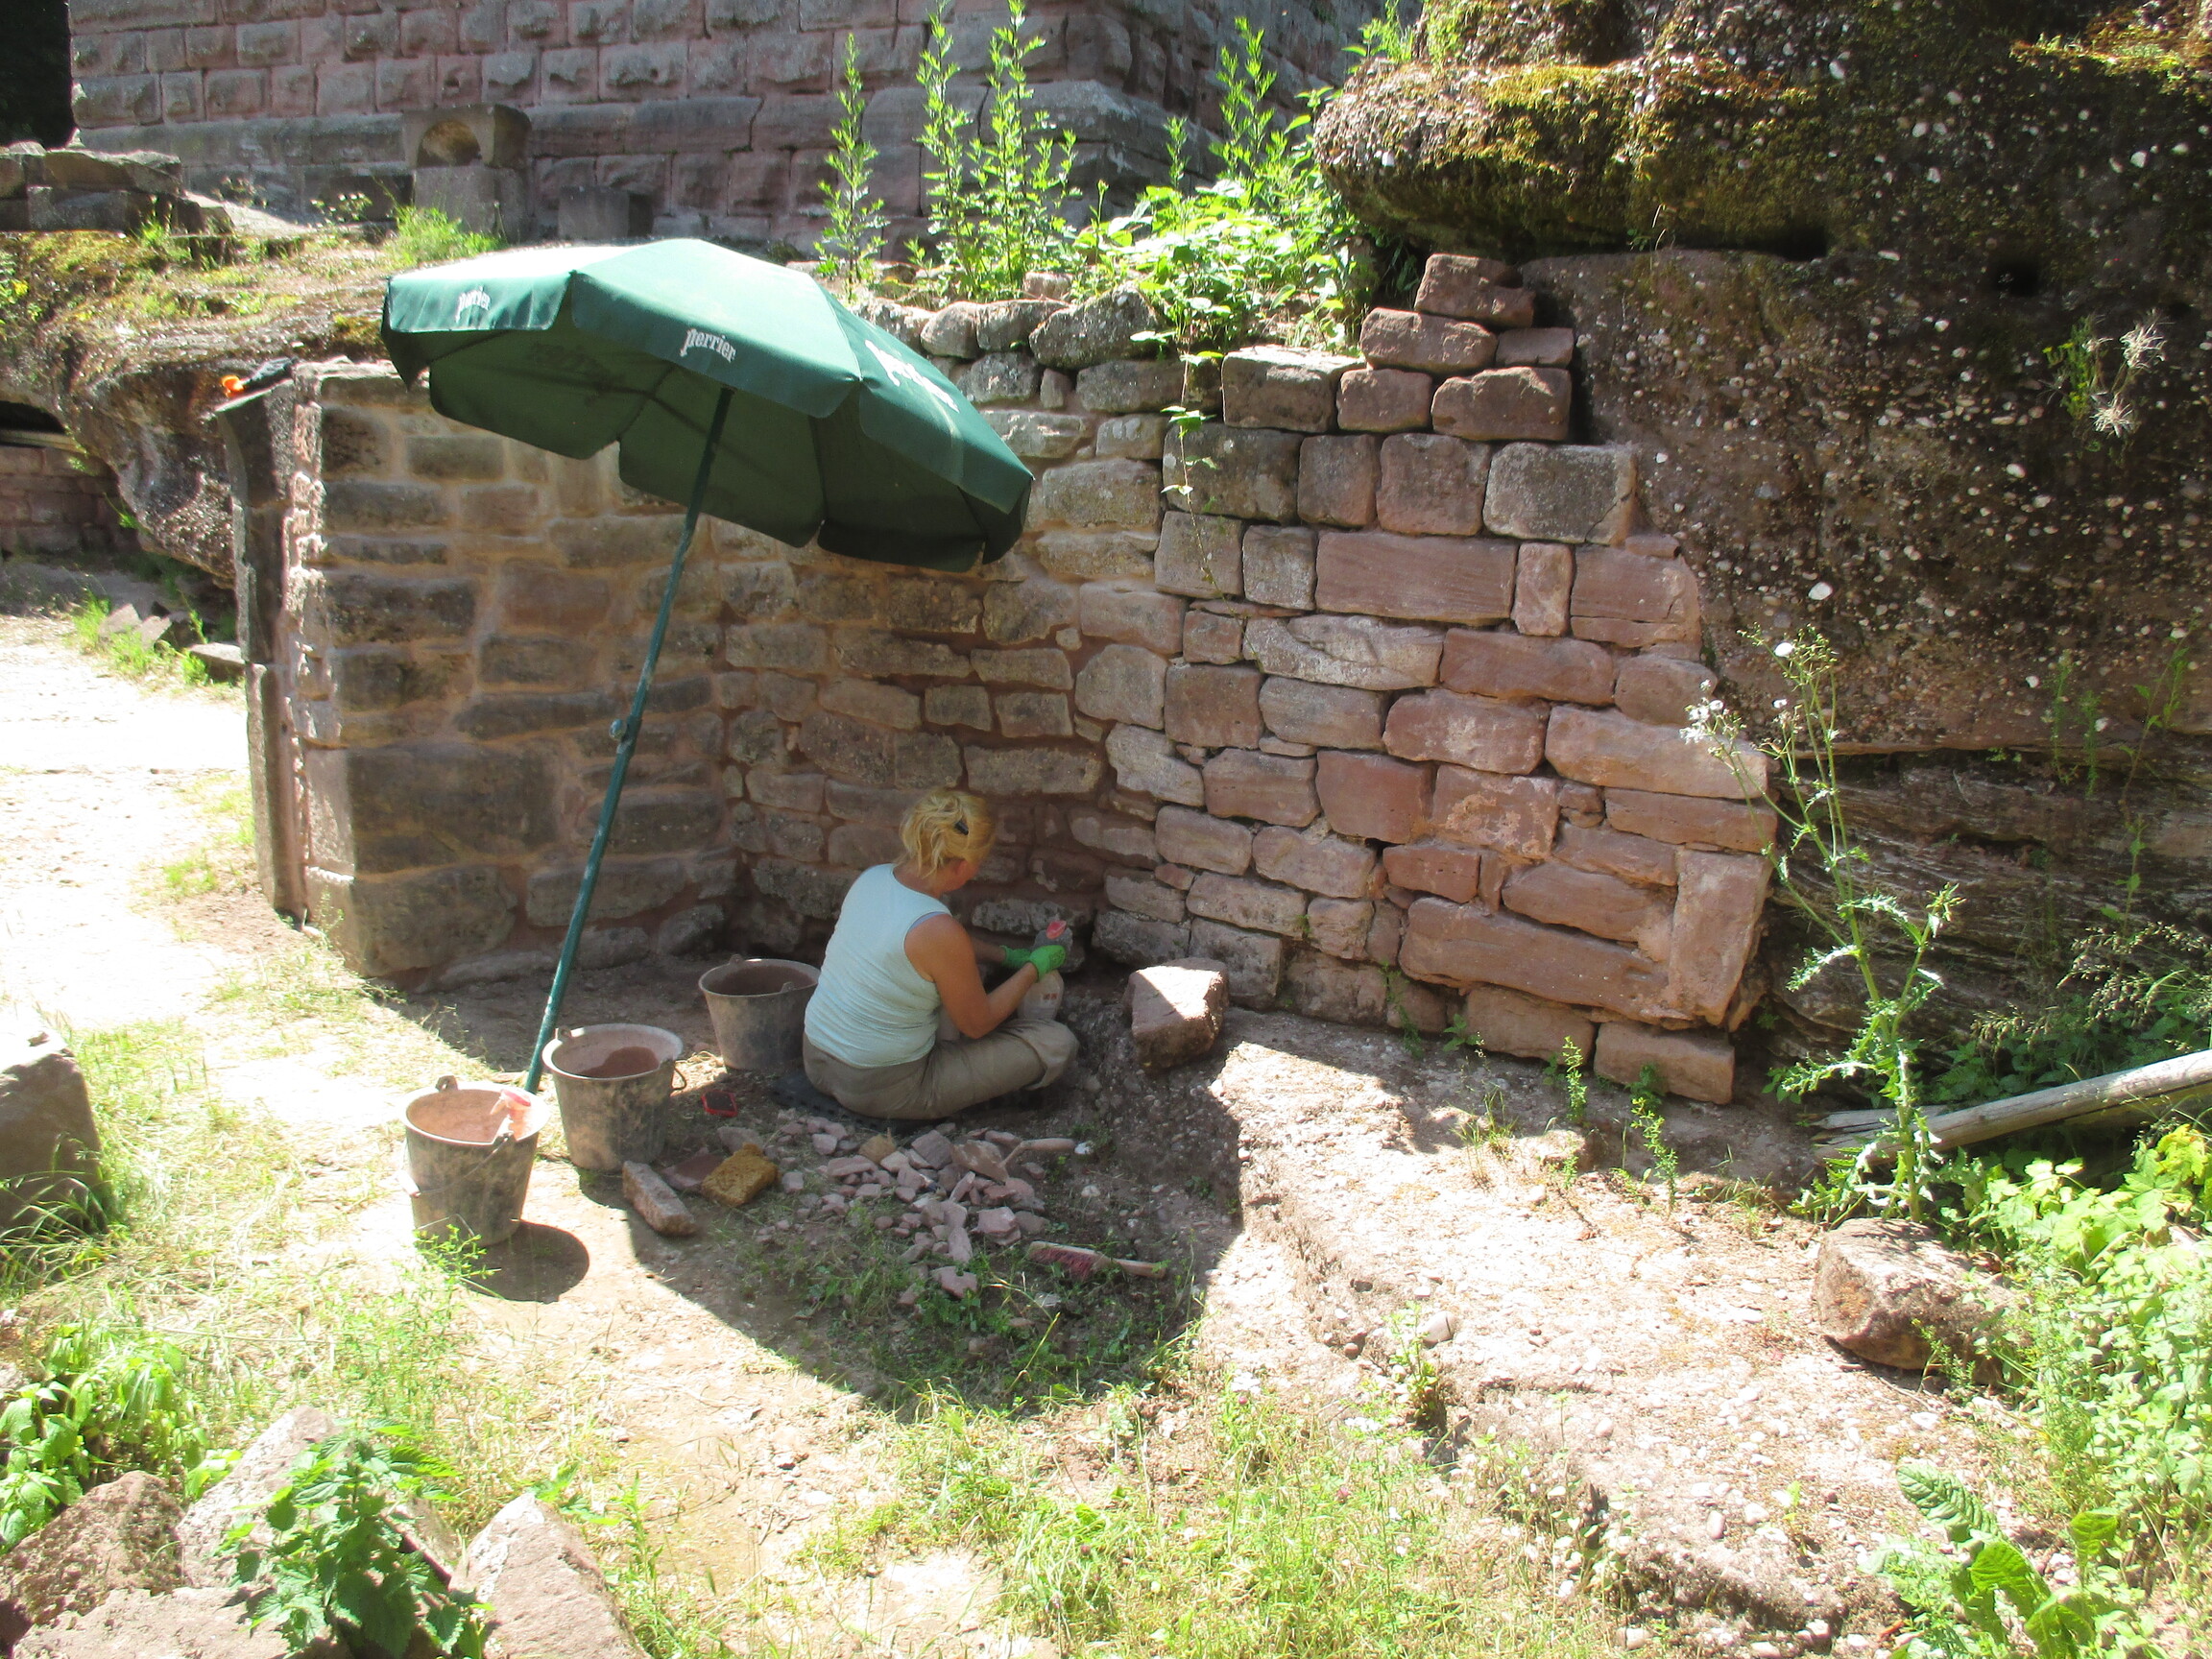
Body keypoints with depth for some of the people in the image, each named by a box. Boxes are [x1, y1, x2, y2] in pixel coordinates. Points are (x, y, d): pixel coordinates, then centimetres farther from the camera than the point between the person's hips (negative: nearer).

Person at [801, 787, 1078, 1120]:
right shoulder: (937, 930, -28)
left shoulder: (872, 877, -5)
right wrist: (1034, 968, 3)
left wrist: (1008, 955, 20)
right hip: (883, 1090, -8)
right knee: (1058, 1043, -2)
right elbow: (977, 1023, -11)